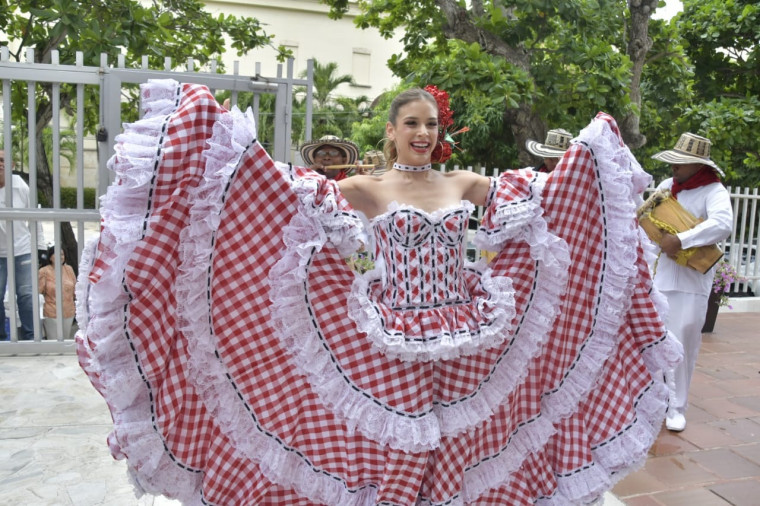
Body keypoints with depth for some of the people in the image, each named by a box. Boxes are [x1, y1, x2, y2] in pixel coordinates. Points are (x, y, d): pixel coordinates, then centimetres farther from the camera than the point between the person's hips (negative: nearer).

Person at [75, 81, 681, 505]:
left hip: (462, 341, 4)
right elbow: (296, 190, -13)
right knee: (391, 452, 8)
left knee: (454, 448, 14)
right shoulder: (367, 189, -3)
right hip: (389, 344, -3)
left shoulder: (463, 182, 8)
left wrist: (593, 147, 15)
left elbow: (542, 190, 13)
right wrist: (221, 131, -21)